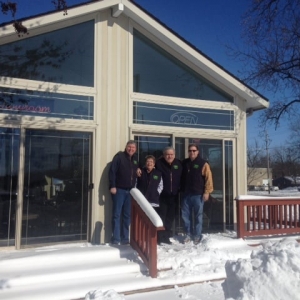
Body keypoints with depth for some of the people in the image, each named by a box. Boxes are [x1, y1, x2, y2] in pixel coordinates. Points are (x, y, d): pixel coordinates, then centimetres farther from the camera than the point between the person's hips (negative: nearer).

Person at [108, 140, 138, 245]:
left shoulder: (135, 159, 14)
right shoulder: (119, 156, -6)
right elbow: (112, 171, -13)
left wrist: (134, 188, 13)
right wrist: (112, 186, -19)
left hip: (130, 191, 6)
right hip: (119, 190, -6)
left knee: (127, 215, 10)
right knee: (117, 215, -2)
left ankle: (125, 239, 18)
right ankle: (116, 239, 2)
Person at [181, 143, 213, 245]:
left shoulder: (203, 163, -5)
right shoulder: (184, 163, 10)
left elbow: (208, 178, -9)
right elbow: (181, 177, 20)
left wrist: (207, 191, -14)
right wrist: (181, 190, 12)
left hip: (198, 194, -4)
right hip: (186, 194, 4)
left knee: (198, 215, 3)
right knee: (185, 215, 6)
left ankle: (197, 235, 13)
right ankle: (188, 234, 18)